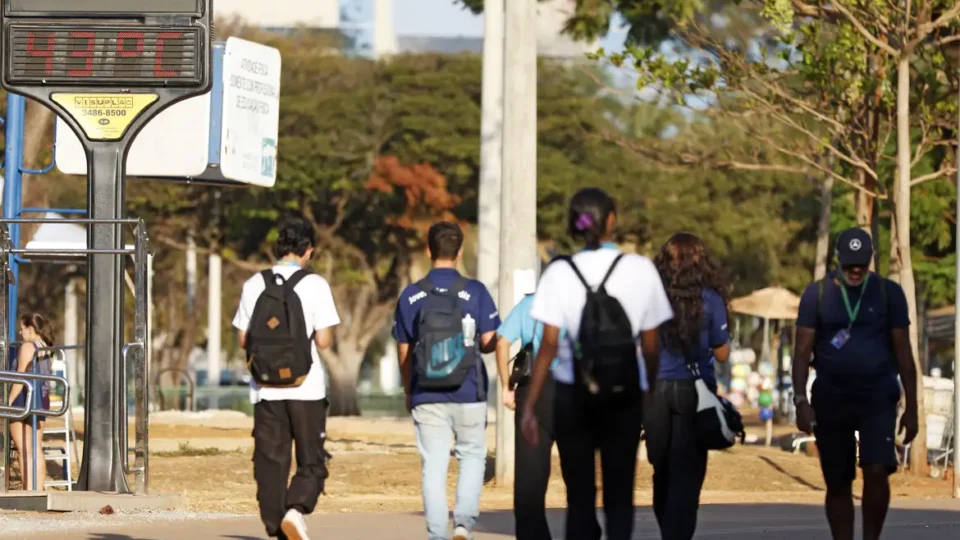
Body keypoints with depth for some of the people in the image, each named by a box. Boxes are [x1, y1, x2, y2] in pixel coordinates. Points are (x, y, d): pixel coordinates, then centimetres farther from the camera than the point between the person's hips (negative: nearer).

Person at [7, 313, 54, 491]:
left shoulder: (27, 347, -12)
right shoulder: (44, 348, 11)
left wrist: (9, 402, -14)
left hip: (23, 398, -8)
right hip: (42, 399, 8)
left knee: (24, 450, -6)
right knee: (37, 449, 11)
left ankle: (28, 491, -10)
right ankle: (39, 490, 11)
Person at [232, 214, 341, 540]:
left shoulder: (254, 285, 3)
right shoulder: (315, 285, -6)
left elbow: (243, 339, 5)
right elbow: (324, 341, -10)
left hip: (266, 389, 3)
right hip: (306, 388, -3)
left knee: (270, 463, 8)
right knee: (312, 463, 5)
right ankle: (295, 509, -20)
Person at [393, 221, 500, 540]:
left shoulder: (411, 296, 0)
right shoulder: (475, 292, -5)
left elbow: (404, 351, 5)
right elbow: (490, 342, -4)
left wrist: (408, 393, 18)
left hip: (426, 396, 1)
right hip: (468, 395, -1)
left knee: (433, 465, 4)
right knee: (472, 456, 14)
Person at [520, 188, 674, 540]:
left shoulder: (560, 273, -4)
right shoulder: (641, 270, -3)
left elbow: (549, 345, -9)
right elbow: (651, 345, 1)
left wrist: (530, 405, -5)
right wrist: (653, 389, 17)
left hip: (573, 393, 0)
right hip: (625, 394, 0)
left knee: (580, 495, 8)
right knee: (619, 494, 6)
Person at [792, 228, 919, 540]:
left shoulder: (889, 294, 2)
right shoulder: (817, 294, 1)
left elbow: (903, 353, 5)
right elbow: (803, 352, 0)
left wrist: (911, 408, 2)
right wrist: (801, 400, -11)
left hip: (878, 399, -1)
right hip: (831, 399, 1)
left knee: (877, 471, -18)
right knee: (837, 484, 5)